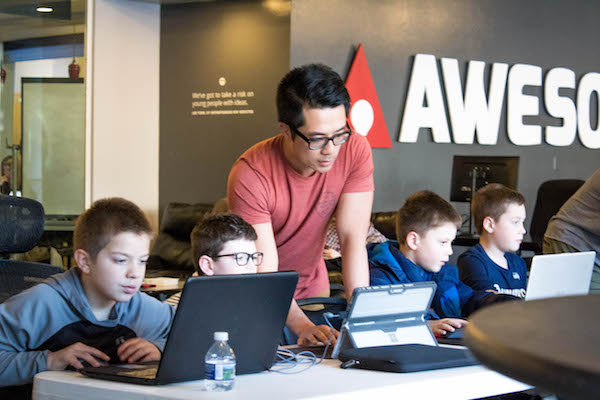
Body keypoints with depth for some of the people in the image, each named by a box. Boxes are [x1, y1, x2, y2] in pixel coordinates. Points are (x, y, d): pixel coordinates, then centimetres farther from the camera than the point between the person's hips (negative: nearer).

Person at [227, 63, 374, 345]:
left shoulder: (355, 151, -16)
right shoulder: (250, 175, -26)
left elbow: (352, 238, -17)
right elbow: (264, 274, -27)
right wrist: (301, 325, -42)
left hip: (311, 289, 3)